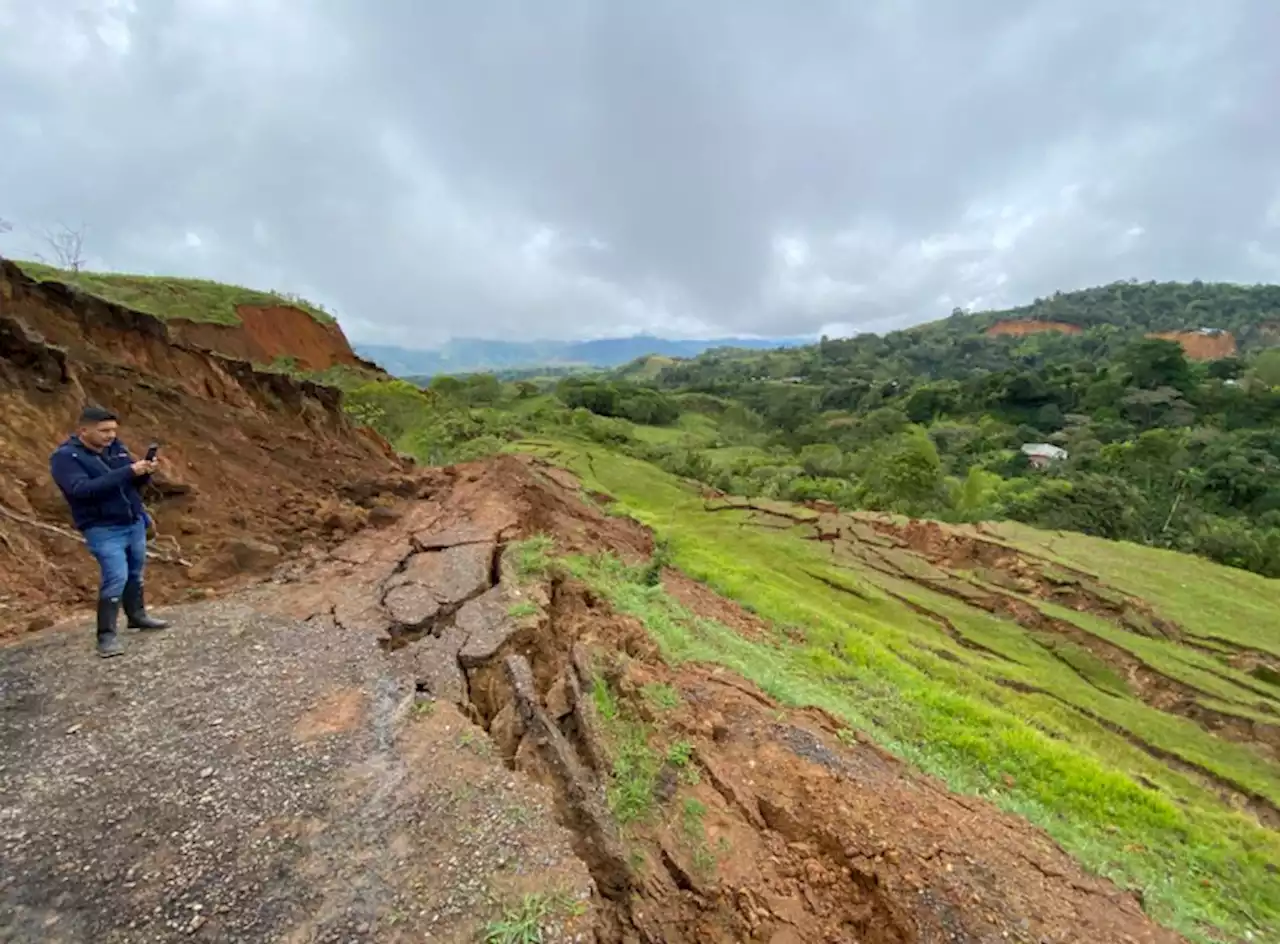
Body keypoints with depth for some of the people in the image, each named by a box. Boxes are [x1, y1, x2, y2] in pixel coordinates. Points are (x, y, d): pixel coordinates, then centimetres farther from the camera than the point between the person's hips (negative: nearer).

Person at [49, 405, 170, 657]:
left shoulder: (116, 447, 5)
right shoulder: (65, 456, -12)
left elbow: (134, 482, 10)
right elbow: (82, 489, -27)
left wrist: (144, 472, -15)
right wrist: (128, 471, -32)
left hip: (135, 522, 6)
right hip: (103, 530, -6)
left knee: (135, 573, 15)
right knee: (116, 578, -12)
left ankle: (137, 616, 31)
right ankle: (106, 635, -2)